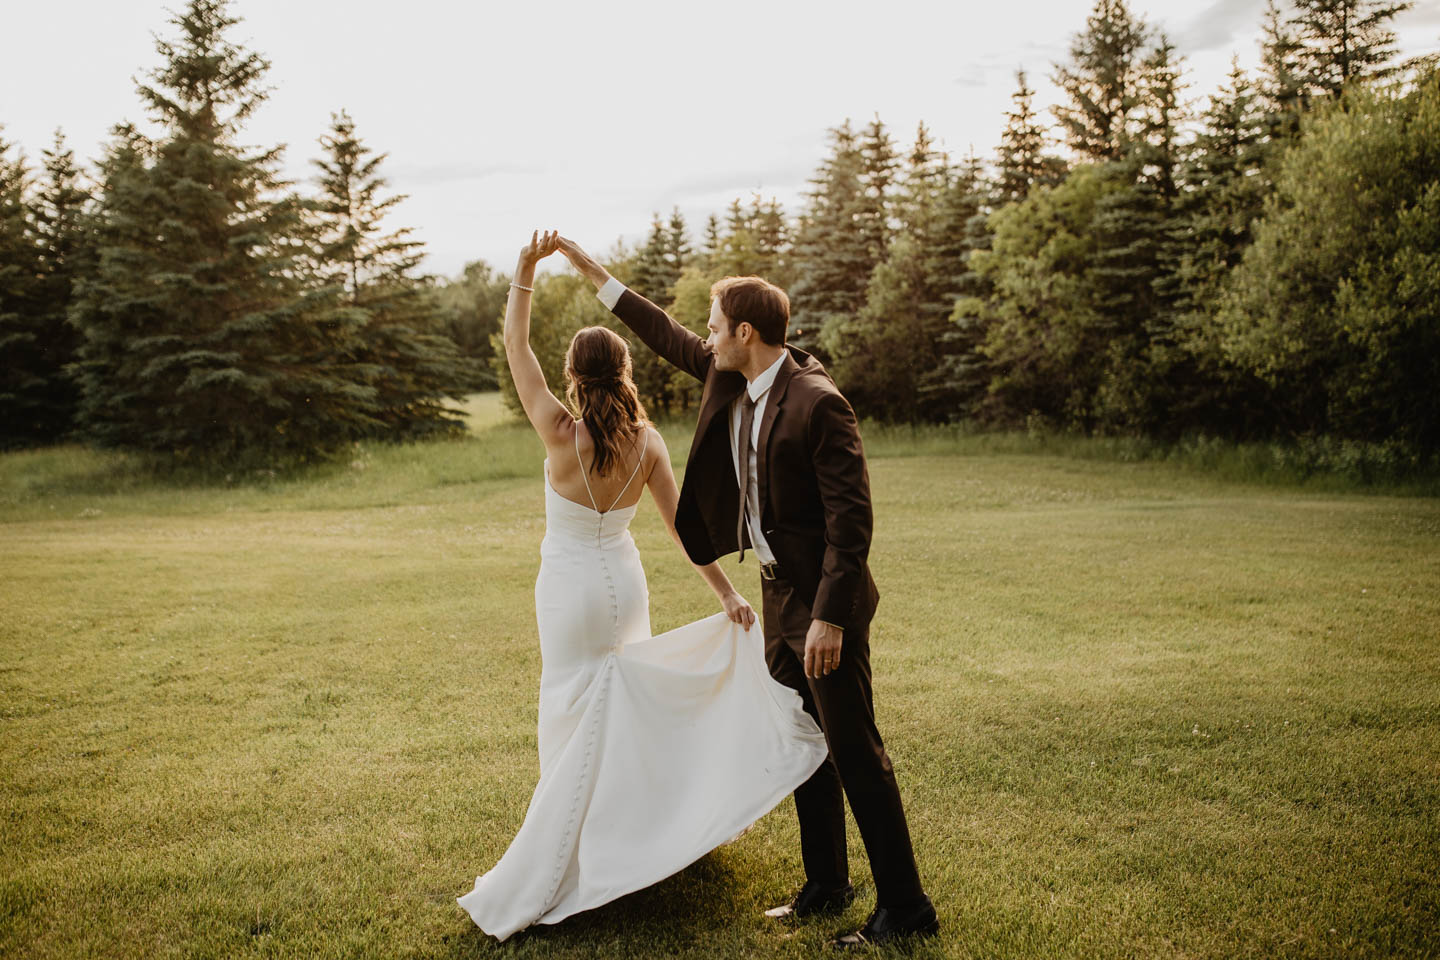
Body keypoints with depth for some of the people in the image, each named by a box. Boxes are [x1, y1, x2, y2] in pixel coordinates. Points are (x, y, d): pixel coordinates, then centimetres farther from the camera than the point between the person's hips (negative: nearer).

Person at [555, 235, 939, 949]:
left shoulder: (818, 403, -21)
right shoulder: (730, 379, 5)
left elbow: (851, 516, -22)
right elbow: (671, 339, 20)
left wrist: (830, 616, -24)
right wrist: (593, 273, 22)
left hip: (825, 599, -9)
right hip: (778, 592, 9)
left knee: (854, 752, -2)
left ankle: (905, 909, 10)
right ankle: (826, 886, 31)